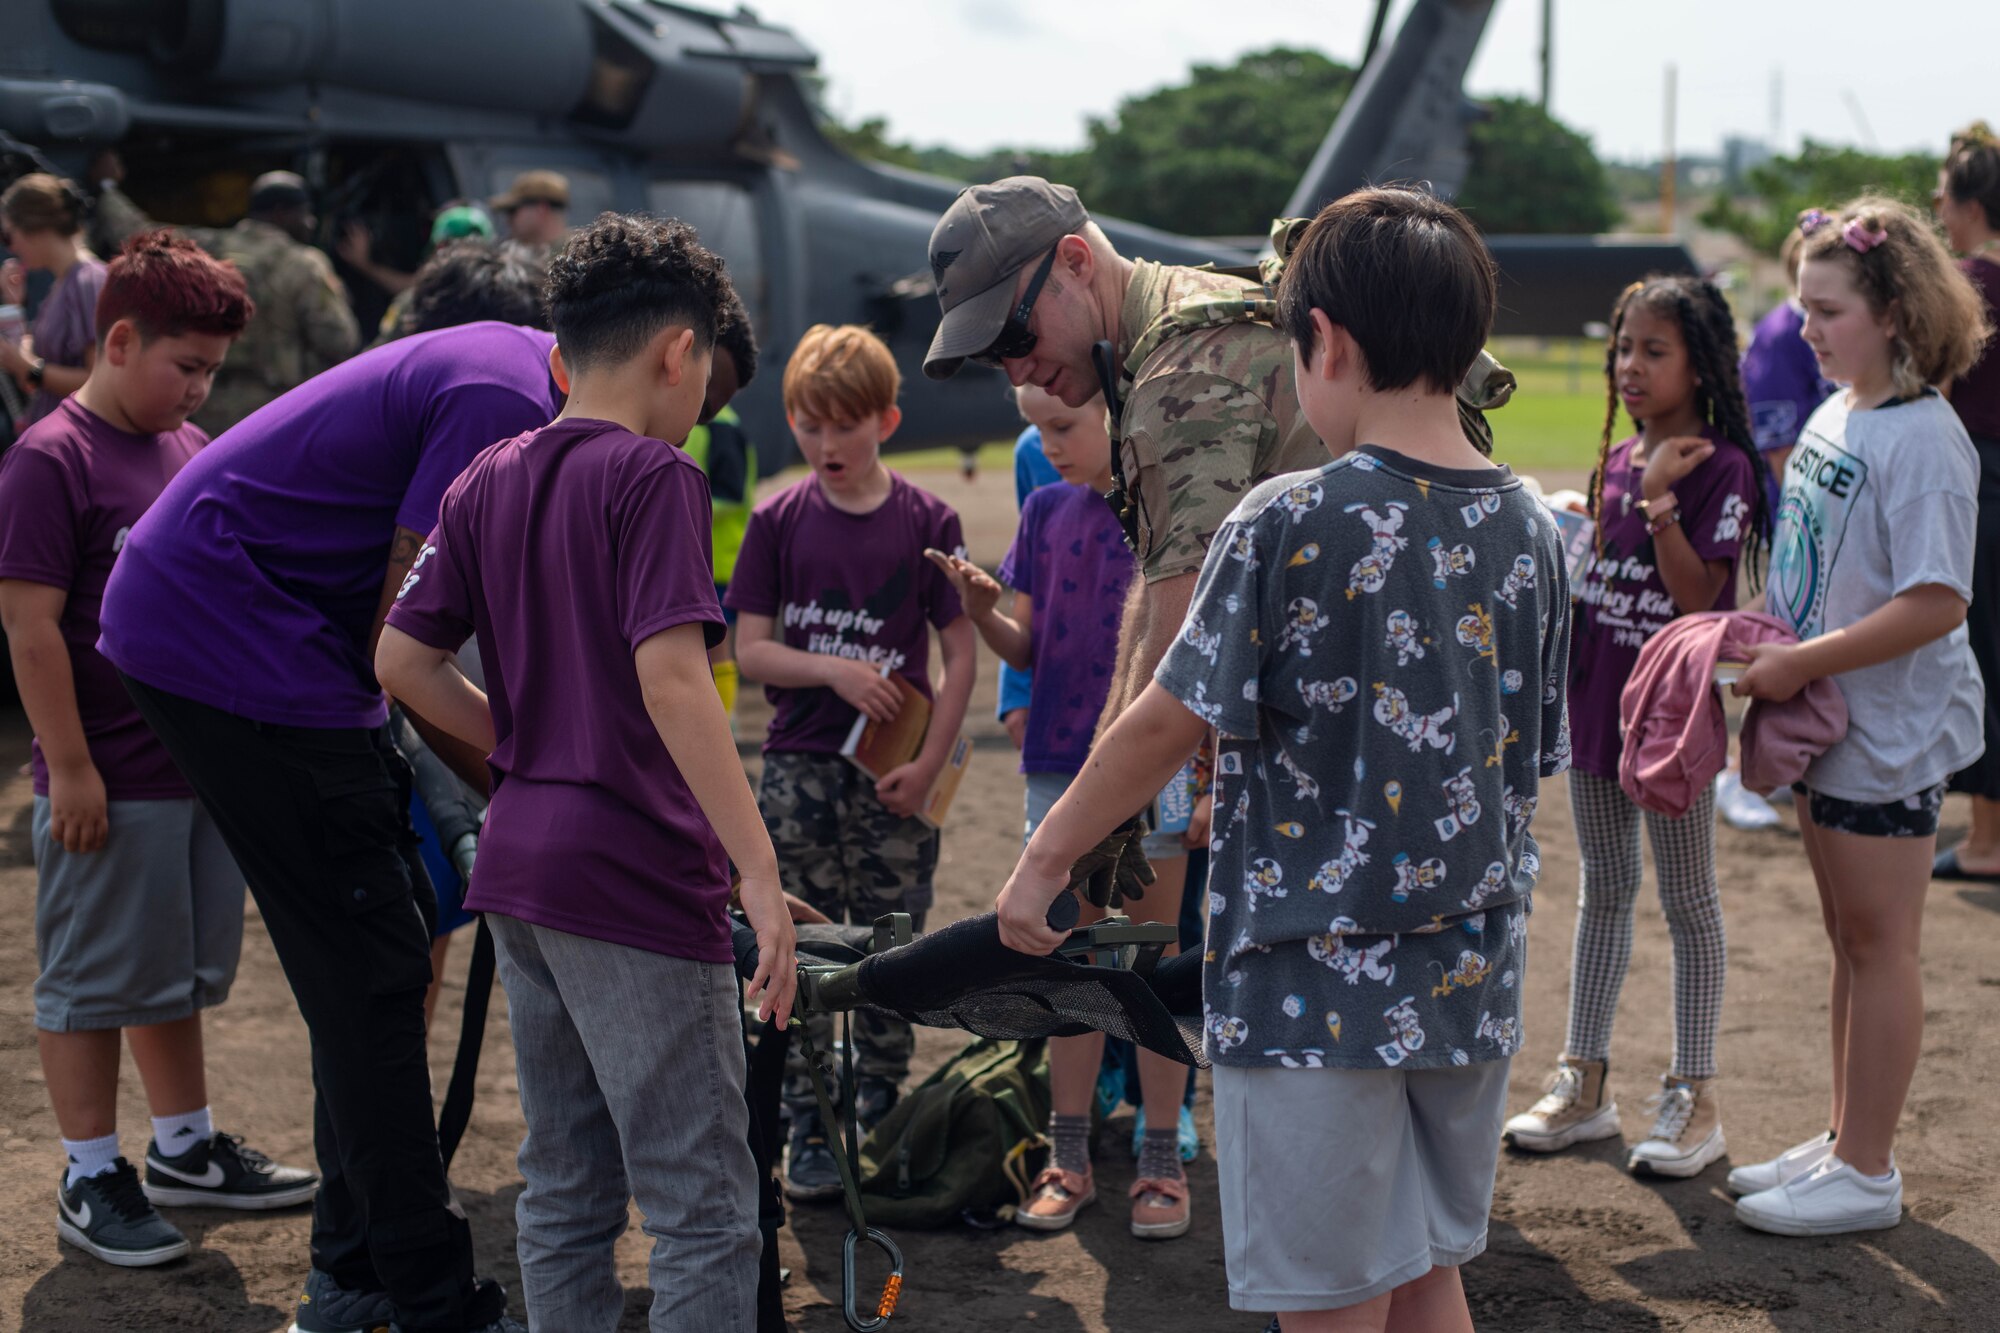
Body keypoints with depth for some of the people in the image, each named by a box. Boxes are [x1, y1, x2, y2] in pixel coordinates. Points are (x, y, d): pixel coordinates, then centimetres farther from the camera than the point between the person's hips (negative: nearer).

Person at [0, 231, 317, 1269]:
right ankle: (90, 1182, 16)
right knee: (93, 983, 5)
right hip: (112, 782, -7)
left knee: (180, 970, 19)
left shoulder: (194, 451, 10)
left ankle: (186, 1148, 32)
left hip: (205, 763, 8)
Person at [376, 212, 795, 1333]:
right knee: (705, 1207, -2)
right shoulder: (654, 478, -12)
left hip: (520, 865, 8)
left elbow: (403, 660, 10)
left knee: (566, 1189, 16)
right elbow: (671, 680, -22)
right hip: (639, 881, -8)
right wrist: (762, 876, -23)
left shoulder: (489, 482, 10)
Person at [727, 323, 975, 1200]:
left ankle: (880, 1127, 19)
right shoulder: (778, 521, 2)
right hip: (799, 767, 1)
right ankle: (809, 1135, 11)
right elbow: (750, 650, 2)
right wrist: (833, 669, -15)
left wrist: (927, 765, -7)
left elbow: (962, 653, 0)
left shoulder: (926, 522, -1)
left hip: (892, 774, -1)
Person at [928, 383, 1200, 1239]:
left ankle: (1162, 1165, 12)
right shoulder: (1046, 511, 7)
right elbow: (1027, 651, 10)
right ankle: (1069, 1159, 18)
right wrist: (981, 611, -9)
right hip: (1060, 759, 4)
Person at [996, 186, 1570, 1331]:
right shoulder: (1531, 533, 2)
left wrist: (1044, 861, 2)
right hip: (1472, 982, 6)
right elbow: (1531, 765, 10)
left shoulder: (1290, 526, -15)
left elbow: (1168, 724, -11)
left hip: (1318, 988, -6)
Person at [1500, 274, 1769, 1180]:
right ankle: (1583, 1083, 23)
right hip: (1596, 699, 7)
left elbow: (1700, 596, -20)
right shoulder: (1613, 462, 9)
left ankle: (1694, 1097, 13)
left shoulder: (1722, 467, -12)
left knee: (1688, 900, 4)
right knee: (1603, 893, 14)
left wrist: (1659, 497, -24)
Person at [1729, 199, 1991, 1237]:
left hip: (1891, 730, -9)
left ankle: (1867, 1173, 11)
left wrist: (1801, 663, -23)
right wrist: (1772, 639, 5)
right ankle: (1844, 1139, 29)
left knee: (1877, 940, 0)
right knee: (1849, 939, 17)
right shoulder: (1834, 416, 8)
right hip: (1830, 722, 9)